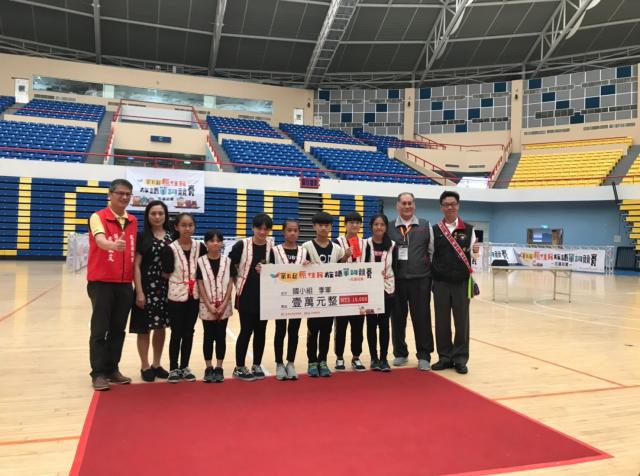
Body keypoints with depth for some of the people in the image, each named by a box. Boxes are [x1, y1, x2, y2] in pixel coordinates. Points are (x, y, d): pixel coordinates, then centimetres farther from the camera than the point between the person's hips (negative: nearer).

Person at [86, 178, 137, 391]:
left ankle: (112, 369, 23)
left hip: (125, 283, 5)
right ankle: (98, 374, 10)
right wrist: (113, 245, -52)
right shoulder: (98, 217, -9)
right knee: (100, 330, 1)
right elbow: (100, 240, -29)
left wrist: (136, 281, 11)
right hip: (101, 282, -5)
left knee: (118, 329, 11)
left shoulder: (133, 221, 9)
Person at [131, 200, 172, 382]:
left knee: (161, 327, 11)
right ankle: (145, 366, 17)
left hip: (166, 288, 4)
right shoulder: (142, 236, -3)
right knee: (144, 328, 4)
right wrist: (139, 292, -12)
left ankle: (156, 364, 25)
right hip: (147, 287, -3)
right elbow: (136, 266, -6)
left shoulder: (171, 237, 7)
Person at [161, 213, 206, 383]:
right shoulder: (170, 249, -9)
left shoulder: (200, 247, 1)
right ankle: (173, 369, 18)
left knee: (188, 333, 11)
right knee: (176, 333, 5)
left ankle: (184, 367, 24)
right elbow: (167, 273, -6)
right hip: (176, 296, -3)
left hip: (194, 295, 3)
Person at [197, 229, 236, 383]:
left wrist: (223, 305, -9)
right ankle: (208, 368, 15)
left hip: (223, 306, 1)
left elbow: (230, 284, 0)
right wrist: (210, 306, -11)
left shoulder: (227, 261, 0)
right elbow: (200, 286, -4)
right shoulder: (201, 262, -4)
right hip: (207, 306, -1)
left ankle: (219, 368, 14)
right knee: (208, 336, 6)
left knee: (221, 336, 6)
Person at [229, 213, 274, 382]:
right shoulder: (242, 245, -8)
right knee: (246, 330, 2)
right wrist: (237, 284, -4)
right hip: (246, 295, -3)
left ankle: (257, 365, 24)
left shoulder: (272, 247, -1)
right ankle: (239, 368, 15)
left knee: (261, 330, 11)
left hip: (265, 296, 3)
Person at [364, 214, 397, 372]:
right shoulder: (365, 244, -2)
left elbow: (395, 268, 7)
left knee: (384, 323, 3)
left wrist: (395, 287, 2)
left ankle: (383, 358, 13)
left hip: (387, 288, 1)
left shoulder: (392, 245, 4)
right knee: (371, 323, 5)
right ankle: (374, 358, 15)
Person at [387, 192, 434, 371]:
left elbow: (432, 251, 8)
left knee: (422, 317, 1)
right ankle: (400, 353, 22)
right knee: (397, 317, 8)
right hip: (397, 279, 1)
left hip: (420, 279, 0)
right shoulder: (389, 228, 7)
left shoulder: (425, 226, 9)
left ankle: (424, 356, 12)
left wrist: (433, 276, 4)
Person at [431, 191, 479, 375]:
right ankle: (445, 357, 19)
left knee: (461, 321, 4)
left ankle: (460, 359, 16)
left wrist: (475, 251, -18)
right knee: (441, 320, 7)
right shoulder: (435, 230, 5)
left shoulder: (468, 229, 4)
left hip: (462, 281, -1)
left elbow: (472, 255, 4)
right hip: (441, 282, 1)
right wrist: (431, 274, -4)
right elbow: (429, 254, 7)